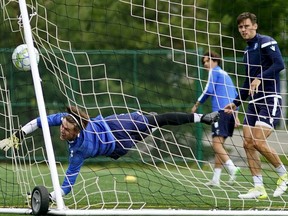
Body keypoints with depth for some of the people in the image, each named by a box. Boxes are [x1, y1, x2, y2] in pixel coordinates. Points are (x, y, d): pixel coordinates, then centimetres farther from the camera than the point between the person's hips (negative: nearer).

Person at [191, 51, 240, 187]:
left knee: (217, 143, -14)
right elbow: (235, 95, 27)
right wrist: (235, 115, 26)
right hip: (230, 112, 8)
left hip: (221, 111, -8)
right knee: (218, 145, 10)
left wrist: (197, 104, 0)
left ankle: (232, 167, -32)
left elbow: (209, 90, -10)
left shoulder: (214, 72, 2)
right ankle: (215, 179, 8)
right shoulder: (225, 74, 26)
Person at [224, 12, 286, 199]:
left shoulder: (266, 42, -6)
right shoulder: (248, 51, 20)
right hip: (255, 102, 9)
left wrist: (260, 78, -30)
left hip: (270, 100, -9)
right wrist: (236, 103, 25)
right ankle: (259, 189, 0)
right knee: (248, 144, -2)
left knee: (259, 142, -18)